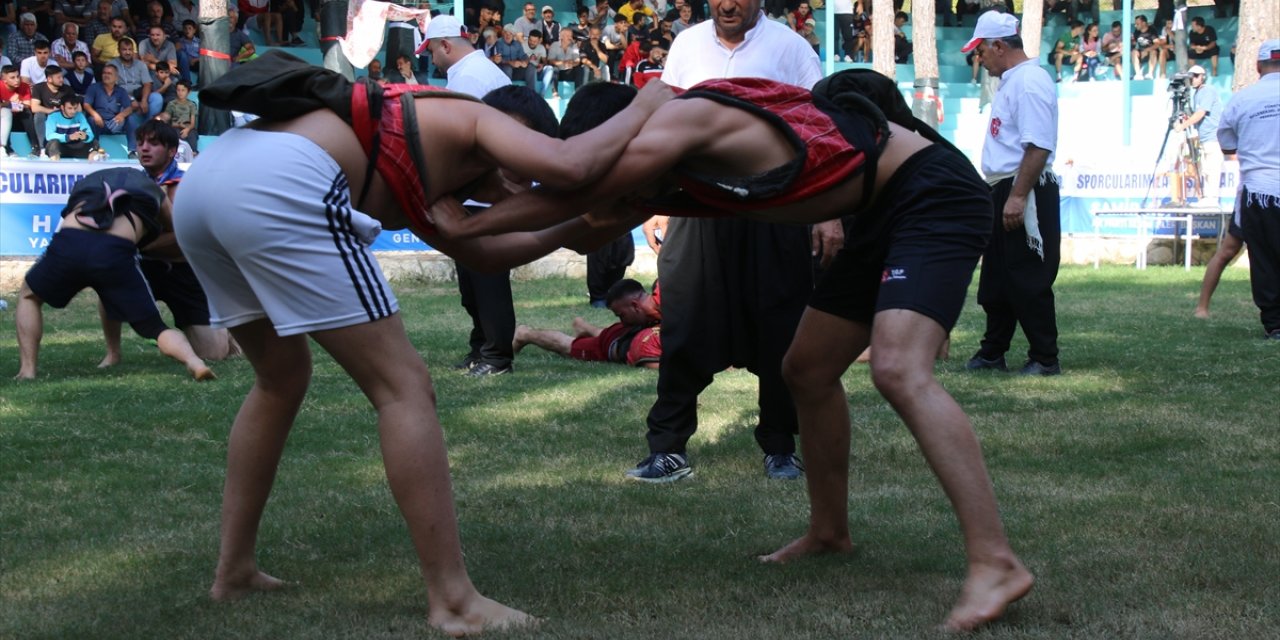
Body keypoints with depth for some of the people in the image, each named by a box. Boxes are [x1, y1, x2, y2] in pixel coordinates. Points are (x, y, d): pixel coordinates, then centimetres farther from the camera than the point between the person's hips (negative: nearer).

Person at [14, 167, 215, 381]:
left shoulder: (88, 181, 37)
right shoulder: (151, 189, 30)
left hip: (68, 244, 2)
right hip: (116, 252, -1)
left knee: (29, 296, 32)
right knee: (155, 329, 12)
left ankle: (27, 371, 17)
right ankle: (193, 361, -18)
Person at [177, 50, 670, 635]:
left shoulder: (415, 156, 37)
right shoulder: (475, 122, 15)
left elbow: (479, 252, 43)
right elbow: (565, 166, -4)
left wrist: (576, 227, 43)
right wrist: (643, 110, 12)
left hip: (204, 180, 9)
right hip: (277, 186, -9)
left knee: (282, 379, 28)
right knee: (403, 387, -2)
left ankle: (234, 569, 29)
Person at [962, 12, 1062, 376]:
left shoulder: (1030, 82, -15)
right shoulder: (1010, 83, 16)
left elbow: (1038, 147, -23)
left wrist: (1017, 197, -26)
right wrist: (998, 194, 18)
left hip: (1026, 195, -10)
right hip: (1004, 194, 10)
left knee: (1028, 281, -5)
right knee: (994, 279, 15)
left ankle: (1045, 359, 3)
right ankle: (992, 353, 25)